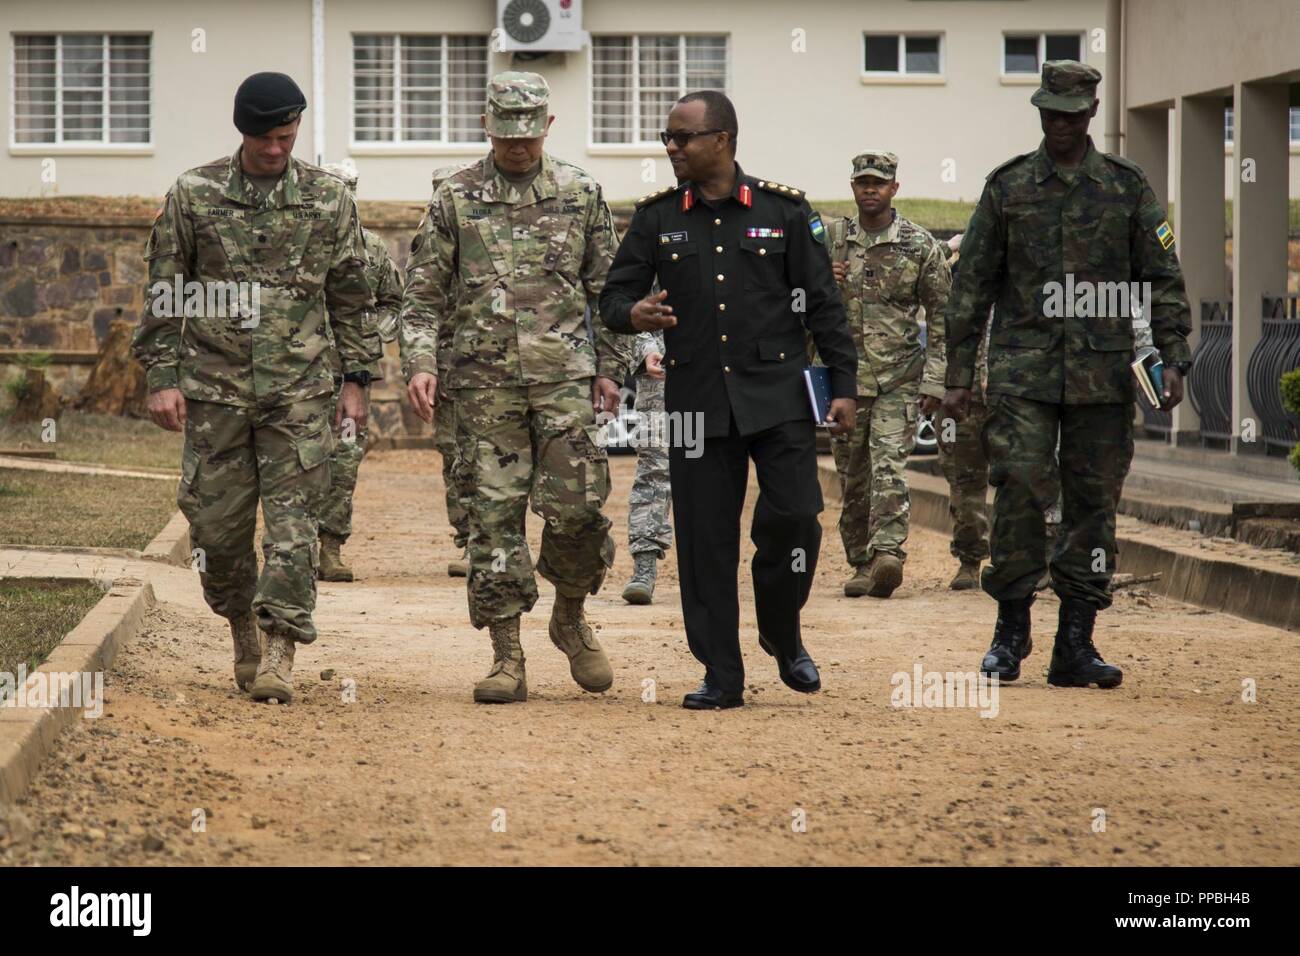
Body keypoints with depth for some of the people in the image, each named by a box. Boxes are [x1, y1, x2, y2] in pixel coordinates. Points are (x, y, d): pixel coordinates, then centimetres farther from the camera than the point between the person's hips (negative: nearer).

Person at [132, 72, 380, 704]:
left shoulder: (328, 198, 4)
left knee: (292, 521, -7)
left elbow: (350, 296, 10)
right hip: (215, 387, 1)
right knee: (217, 522, 4)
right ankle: (242, 628, 26)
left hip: (300, 390, -1)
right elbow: (164, 292, 5)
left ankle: (279, 653, -7)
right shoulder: (194, 195, 2)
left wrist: (354, 379, 6)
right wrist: (162, 377, 0)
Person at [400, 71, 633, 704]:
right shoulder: (456, 198, 5)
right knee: (494, 514, -1)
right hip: (485, 381, 0)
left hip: (564, 375, 0)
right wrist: (419, 361, -7)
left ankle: (571, 616, 20)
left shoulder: (581, 194, 8)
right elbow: (423, 291, 6)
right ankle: (507, 659, 2)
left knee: (577, 507, -7)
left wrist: (609, 367, 9)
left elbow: (608, 289, 13)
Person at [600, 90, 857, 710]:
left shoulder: (783, 210, 3)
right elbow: (614, 295, 8)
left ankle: (783, 635, 16)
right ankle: (721, 678, 8)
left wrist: (844, 385, 1)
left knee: (793, 514, -12)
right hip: (697, 398, 1)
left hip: (777, 393, -1)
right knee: (705, 538, 0)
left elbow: (822, 304, 5)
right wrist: (633, 314, -17)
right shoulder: (656, 217, 6)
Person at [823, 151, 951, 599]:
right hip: (844, 375, 3)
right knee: (852, 476, 7)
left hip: (898, 379, -3)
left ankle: (888, 554, -27)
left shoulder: (921, 246, 1)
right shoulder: (830, 239, 7)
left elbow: (941, 315, 3)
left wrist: (934, 380, -3)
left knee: (889, 468, -17)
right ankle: (861, 563, 15)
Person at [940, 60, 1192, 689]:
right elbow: (972, 284, 8)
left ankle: (1076, 646, 7)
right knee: (1020, 492, -11)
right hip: (1023, 371, -1)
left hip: (1102, 375, 1)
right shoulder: (1006, 187, 6)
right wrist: (958, 374, 4)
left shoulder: (1128, 188, 7)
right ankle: (1011, 631, 3)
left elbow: (1162, 279, 7)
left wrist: (1173, 358, -4)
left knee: (1094, 503, 2)